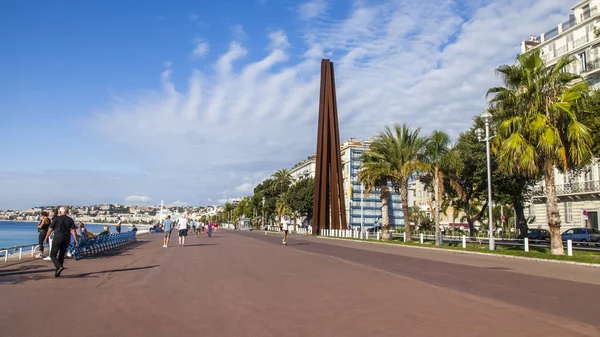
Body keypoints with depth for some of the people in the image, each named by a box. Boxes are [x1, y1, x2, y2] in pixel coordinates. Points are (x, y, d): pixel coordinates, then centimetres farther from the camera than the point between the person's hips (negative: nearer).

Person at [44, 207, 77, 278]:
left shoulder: (56, 218, -3)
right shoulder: (70, 220, 5)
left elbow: (50, 229, 2)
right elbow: (73, 230, -3)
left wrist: (46, 237, 16)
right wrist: (75, 240, -5)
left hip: (57, 238, -4)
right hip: (66, 240, 4)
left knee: (53, 255, 4)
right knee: (61, 256, 12)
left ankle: (59, 267, -20)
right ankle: (57, 273, 14)